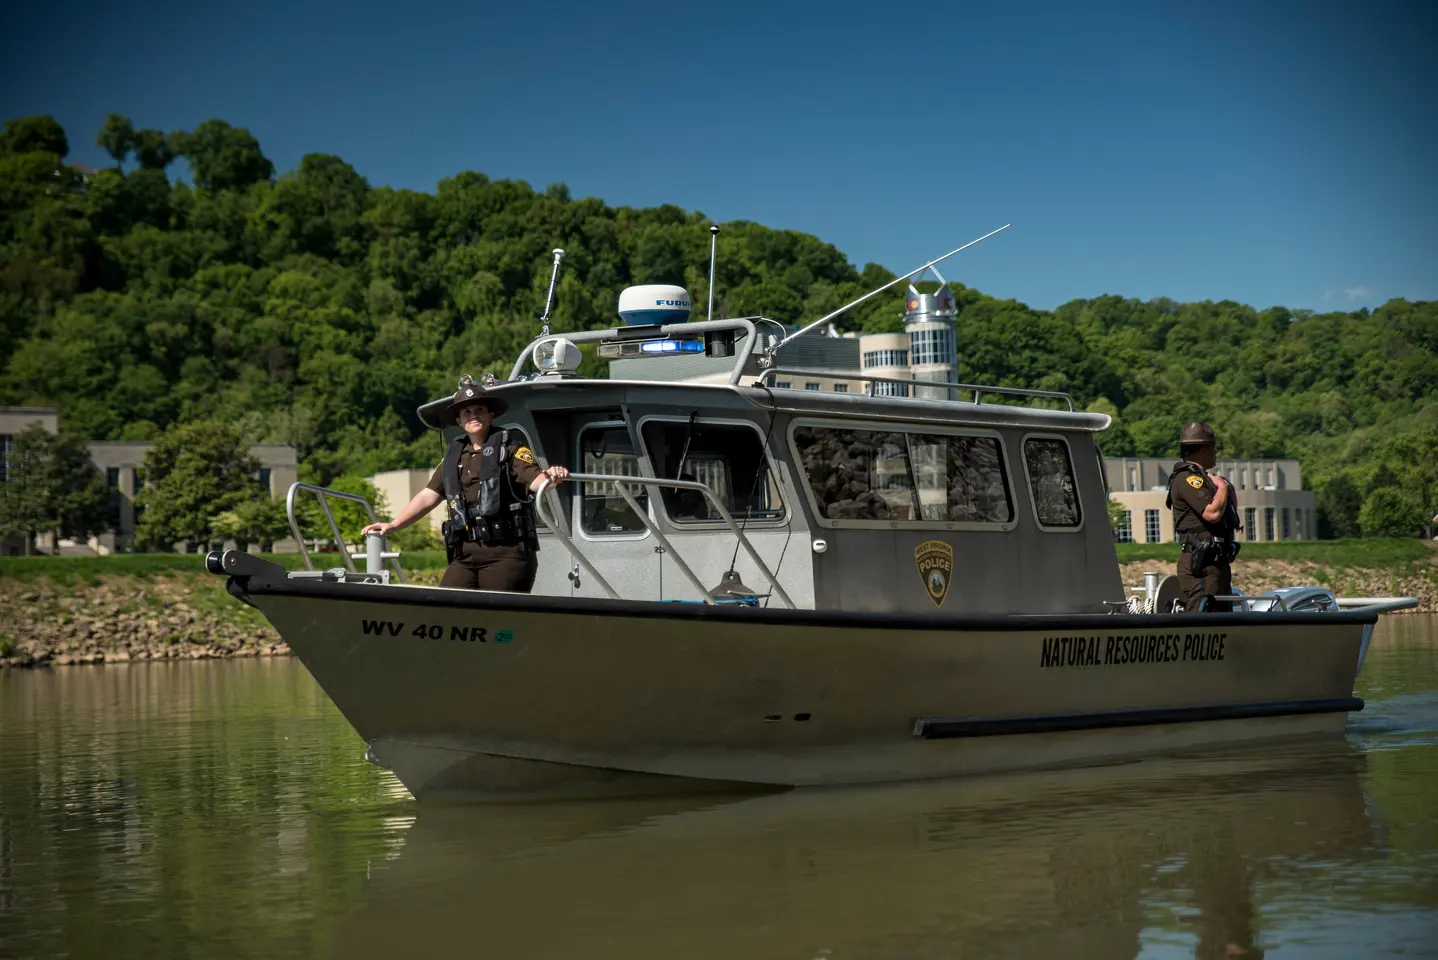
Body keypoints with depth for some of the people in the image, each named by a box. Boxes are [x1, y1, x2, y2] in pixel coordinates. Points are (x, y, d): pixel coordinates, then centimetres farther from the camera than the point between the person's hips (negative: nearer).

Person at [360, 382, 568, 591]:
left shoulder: (509, 450, 2)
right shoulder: (453, 456, 19)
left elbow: (535, 480, -13)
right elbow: (428, 496, 21)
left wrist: (550, 477, -37)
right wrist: (394, 525, 15)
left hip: (507, 553, -5)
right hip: (465, 556, 5)